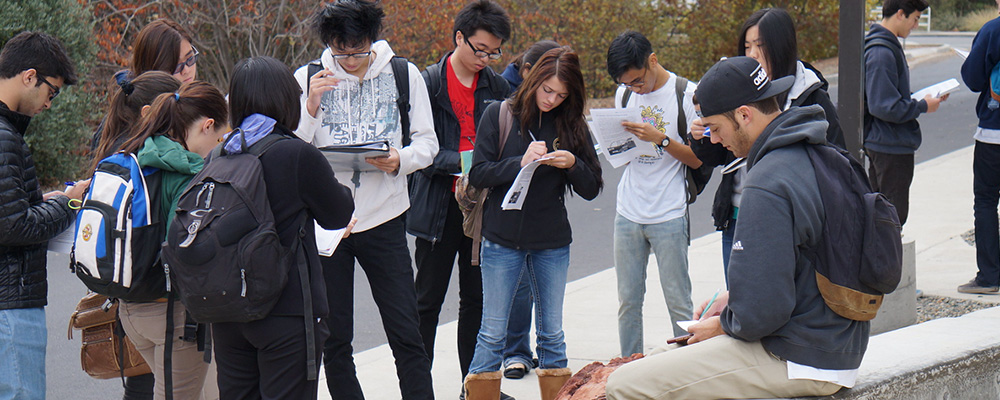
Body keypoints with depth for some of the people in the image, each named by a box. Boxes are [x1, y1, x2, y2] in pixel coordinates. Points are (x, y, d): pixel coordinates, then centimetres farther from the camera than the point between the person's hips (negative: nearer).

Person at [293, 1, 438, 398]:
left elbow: (427, 142, 4)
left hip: (383, 217, 0)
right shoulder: (308, 78, 0)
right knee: (334, 338, 8)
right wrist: (311, 108, -17)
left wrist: (400, 160, -16)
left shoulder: (404, 75, 1)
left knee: (406, 333, -1)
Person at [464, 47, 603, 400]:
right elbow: (478, 174, -8)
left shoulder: (572, 125, 4)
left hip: (552, 242, 2)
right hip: (502, 240, -2)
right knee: (492, 335, 1)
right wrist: (521, 162, -20)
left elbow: (591, 189, 4)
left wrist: (572, 165, -15)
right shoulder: (499, 115, -2)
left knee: (552, 335, 9)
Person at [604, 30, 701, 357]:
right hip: (628, 213, 5)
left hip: (669, 216, -5)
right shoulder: (624, 94, 8)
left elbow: (697, 158, -6)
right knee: (628, 300, 9)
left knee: (678, 303, -1)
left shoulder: (686, 94, -7)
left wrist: (660, 138, -20)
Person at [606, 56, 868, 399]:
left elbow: (762, 313, -25)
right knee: (663, 357, 23)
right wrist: (731, 298, 14)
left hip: (799, 361, -10)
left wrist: (722, 326, -5)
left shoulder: (768, 185, -23)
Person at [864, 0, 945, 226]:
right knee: (894, 214, -3)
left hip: (878, 144, 11)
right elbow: (885, 107, -26)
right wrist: (923, 106, -14)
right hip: (893, 147, -11)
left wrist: (920, 98, 8)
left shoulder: (888, 46, 11)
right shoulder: (882, 53, -22)